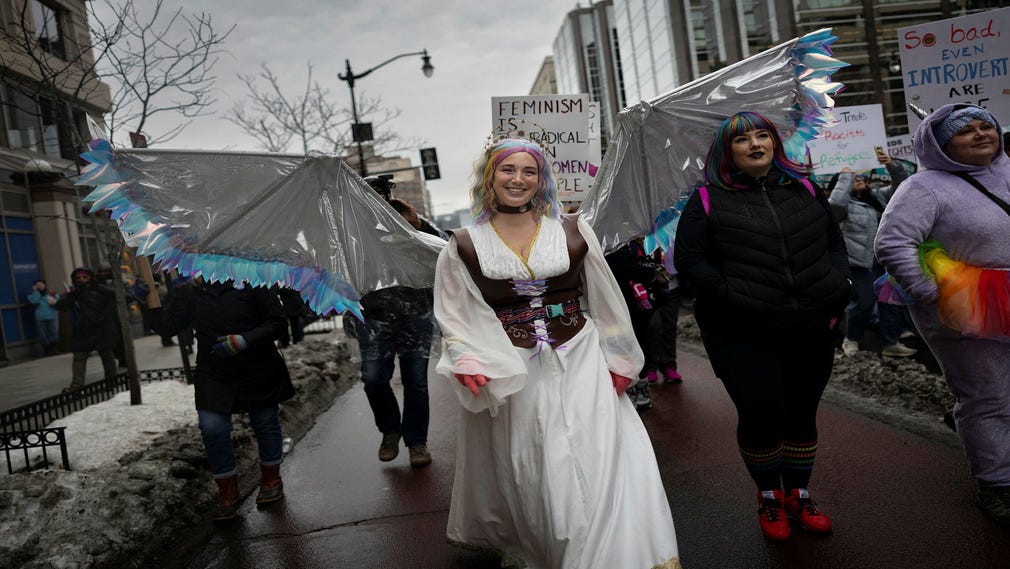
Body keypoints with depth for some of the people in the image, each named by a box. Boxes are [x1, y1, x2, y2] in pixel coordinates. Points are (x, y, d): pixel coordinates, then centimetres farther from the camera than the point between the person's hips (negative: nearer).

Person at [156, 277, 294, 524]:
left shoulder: (252, 282, -10)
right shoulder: (189, 292, 4)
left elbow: (277, 322, -11)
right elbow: (169, 326, 3)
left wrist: (244, 341, -22)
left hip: (258, 372, -2)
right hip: (213, 376, 3)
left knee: (266, 424, 11)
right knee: (212, 429, -8)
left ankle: (271, 480, 36)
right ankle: (228, 494, 11)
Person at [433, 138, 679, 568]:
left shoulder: (572, 231, 2)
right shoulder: (465, 247, 0)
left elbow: (604, 300, 8)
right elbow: (455, 317, 4)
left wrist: (616, 361, 7)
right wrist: (468, 364, -12)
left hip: (580, 364, 1)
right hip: (510, 377, -1)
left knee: (598, 461, -3)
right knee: (526, 472, 9)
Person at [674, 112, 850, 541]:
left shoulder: (804, 189, 11)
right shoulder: (709, 199, -1)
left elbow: (835, 241, 17)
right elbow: (688, 258, -6)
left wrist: (837, 288, 2)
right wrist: (731, 298, -14)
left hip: (812, 330, 4)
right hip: (743, 337, -4)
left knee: (802, 413, 13)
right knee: (761, 414, -5)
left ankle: (798, 496, 35)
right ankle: (769, 496, 23)